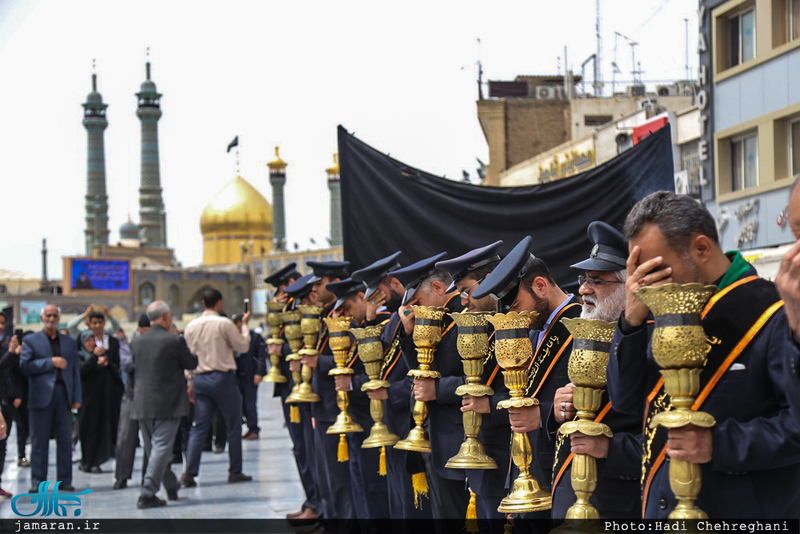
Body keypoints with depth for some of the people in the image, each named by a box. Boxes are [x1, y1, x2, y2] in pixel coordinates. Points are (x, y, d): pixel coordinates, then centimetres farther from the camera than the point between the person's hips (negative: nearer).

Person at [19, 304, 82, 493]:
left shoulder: (69, 342, 16)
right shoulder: (31, 341, 6)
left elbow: (75, 370, 13)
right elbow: (25, 366, -6)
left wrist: (76, 397, 5)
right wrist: (51, 362, -12)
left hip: (64, 395, 3)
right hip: (41, 397, -3)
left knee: (65, 440, 3)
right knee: (39, 441, 0)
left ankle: (65, 481, 8)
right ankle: (37, 482, 5)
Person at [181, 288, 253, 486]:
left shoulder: (191, 326, 6)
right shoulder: (224, 323, -10)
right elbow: (243, 346, -3)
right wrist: (244, 325, 10)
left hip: (200, 378, 5)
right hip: (223, 377, -5)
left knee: (199, 427, 4)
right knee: (234, 425, 7)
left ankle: (189, 473, -4)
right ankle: (235, 472, 10)